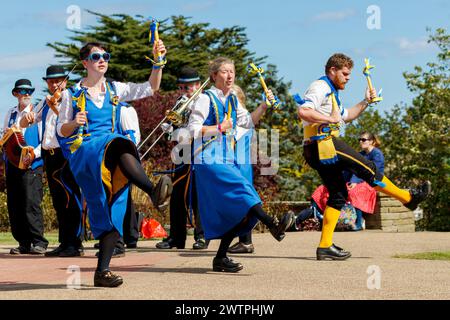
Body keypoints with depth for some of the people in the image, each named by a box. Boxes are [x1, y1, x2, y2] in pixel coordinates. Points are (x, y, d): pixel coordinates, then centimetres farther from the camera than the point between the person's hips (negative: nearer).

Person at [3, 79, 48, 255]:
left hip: (32, 165, -5)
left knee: (31, 203, -13)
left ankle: (39, 242, -10)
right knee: (14, 205, 4)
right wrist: (6, 135, 1)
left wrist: (33, 154, -17)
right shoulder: (10, 114, 17)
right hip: (12, 164, 5)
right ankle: (23, 243, 9)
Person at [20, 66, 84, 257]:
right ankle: (64, 243, 14)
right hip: (49, 155, 7)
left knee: (71, 200, -8)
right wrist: (27, 117, -1)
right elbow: (24, 124, 22)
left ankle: (74, 244, -7)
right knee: (58, 202, 9)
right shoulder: (45, 104, 19)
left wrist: (57, 110, -25)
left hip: (66, 155, -7)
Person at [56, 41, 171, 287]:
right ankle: (152, 191, -57)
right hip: (83, 153, -4)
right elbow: (61, 131, 11)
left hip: (113, 160, 4)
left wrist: (158, 61, -1)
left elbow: (150, 88, 13)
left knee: (112, 212, -8)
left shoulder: (115, 89, 18)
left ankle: (102, 271, -8)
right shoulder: (72, 94, 11)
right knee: (119, 144, -37)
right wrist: (75, 123, -11)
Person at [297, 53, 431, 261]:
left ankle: (325, 246, 5)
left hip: (318, 150, 11)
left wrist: (366, 102, 28)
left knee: (338, 193, 9)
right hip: (323, 145, -11)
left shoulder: (331, 92, 27)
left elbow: (346, 116, 39)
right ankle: (408, 198, 11)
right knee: (367, 168, -3)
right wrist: (330, 119, -19)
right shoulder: (320, 87, -8)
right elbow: (303, 112, -24)